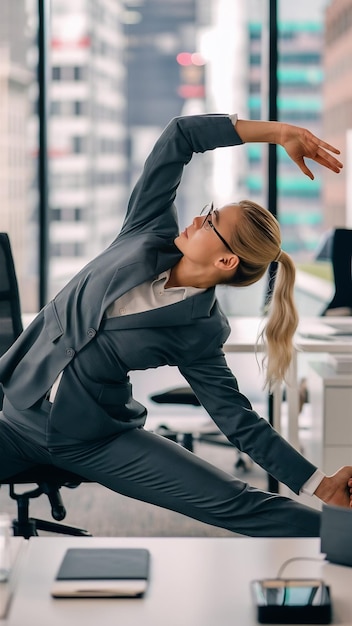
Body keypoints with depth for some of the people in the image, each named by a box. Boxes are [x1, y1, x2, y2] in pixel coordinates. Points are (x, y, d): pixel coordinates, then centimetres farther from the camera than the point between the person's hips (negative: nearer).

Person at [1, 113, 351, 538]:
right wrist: (276, 132, -13)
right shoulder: (149, 232, -5)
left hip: (97, 443, -3)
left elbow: (240, 422, -8)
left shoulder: (197, 335, -12)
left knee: (235, 503, -15)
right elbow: (179, 136, -9)